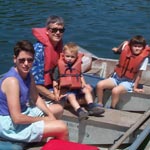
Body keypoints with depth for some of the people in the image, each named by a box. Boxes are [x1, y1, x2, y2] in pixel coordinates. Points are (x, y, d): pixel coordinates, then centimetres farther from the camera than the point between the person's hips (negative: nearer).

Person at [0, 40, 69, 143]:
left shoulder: (28, 75, 0)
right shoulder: (12, 81, -27)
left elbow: (36, 98, 13)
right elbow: (17, 118, -29)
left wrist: (50, 115, -2)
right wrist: (43, 119, -16)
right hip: (11, 125, -10)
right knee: (62, 128, -15)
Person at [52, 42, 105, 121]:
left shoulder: (77, 65, 8)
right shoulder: (59, 67, -6)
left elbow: (80, 76, 22)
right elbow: (55, 81, -3)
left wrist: (84, 84, 4)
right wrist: (56, 93, -10)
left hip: (77, 88, 6)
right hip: (66, 90, -5)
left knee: (87, 90, -9)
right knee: (71, 96, -30)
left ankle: (91, 107, -16)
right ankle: (79, 110, -47)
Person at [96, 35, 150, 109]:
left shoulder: (144, 58, -15)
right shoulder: (126, 47, -7)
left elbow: (139, 74, -8)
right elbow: (125, 43, 20)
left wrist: (135, 87, -3)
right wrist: (117, 50, 21)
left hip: (128, 82, -4)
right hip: (116, 78, 4)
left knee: (115, 90, -34)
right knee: (99, 85, -19)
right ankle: (100, 105, -1)